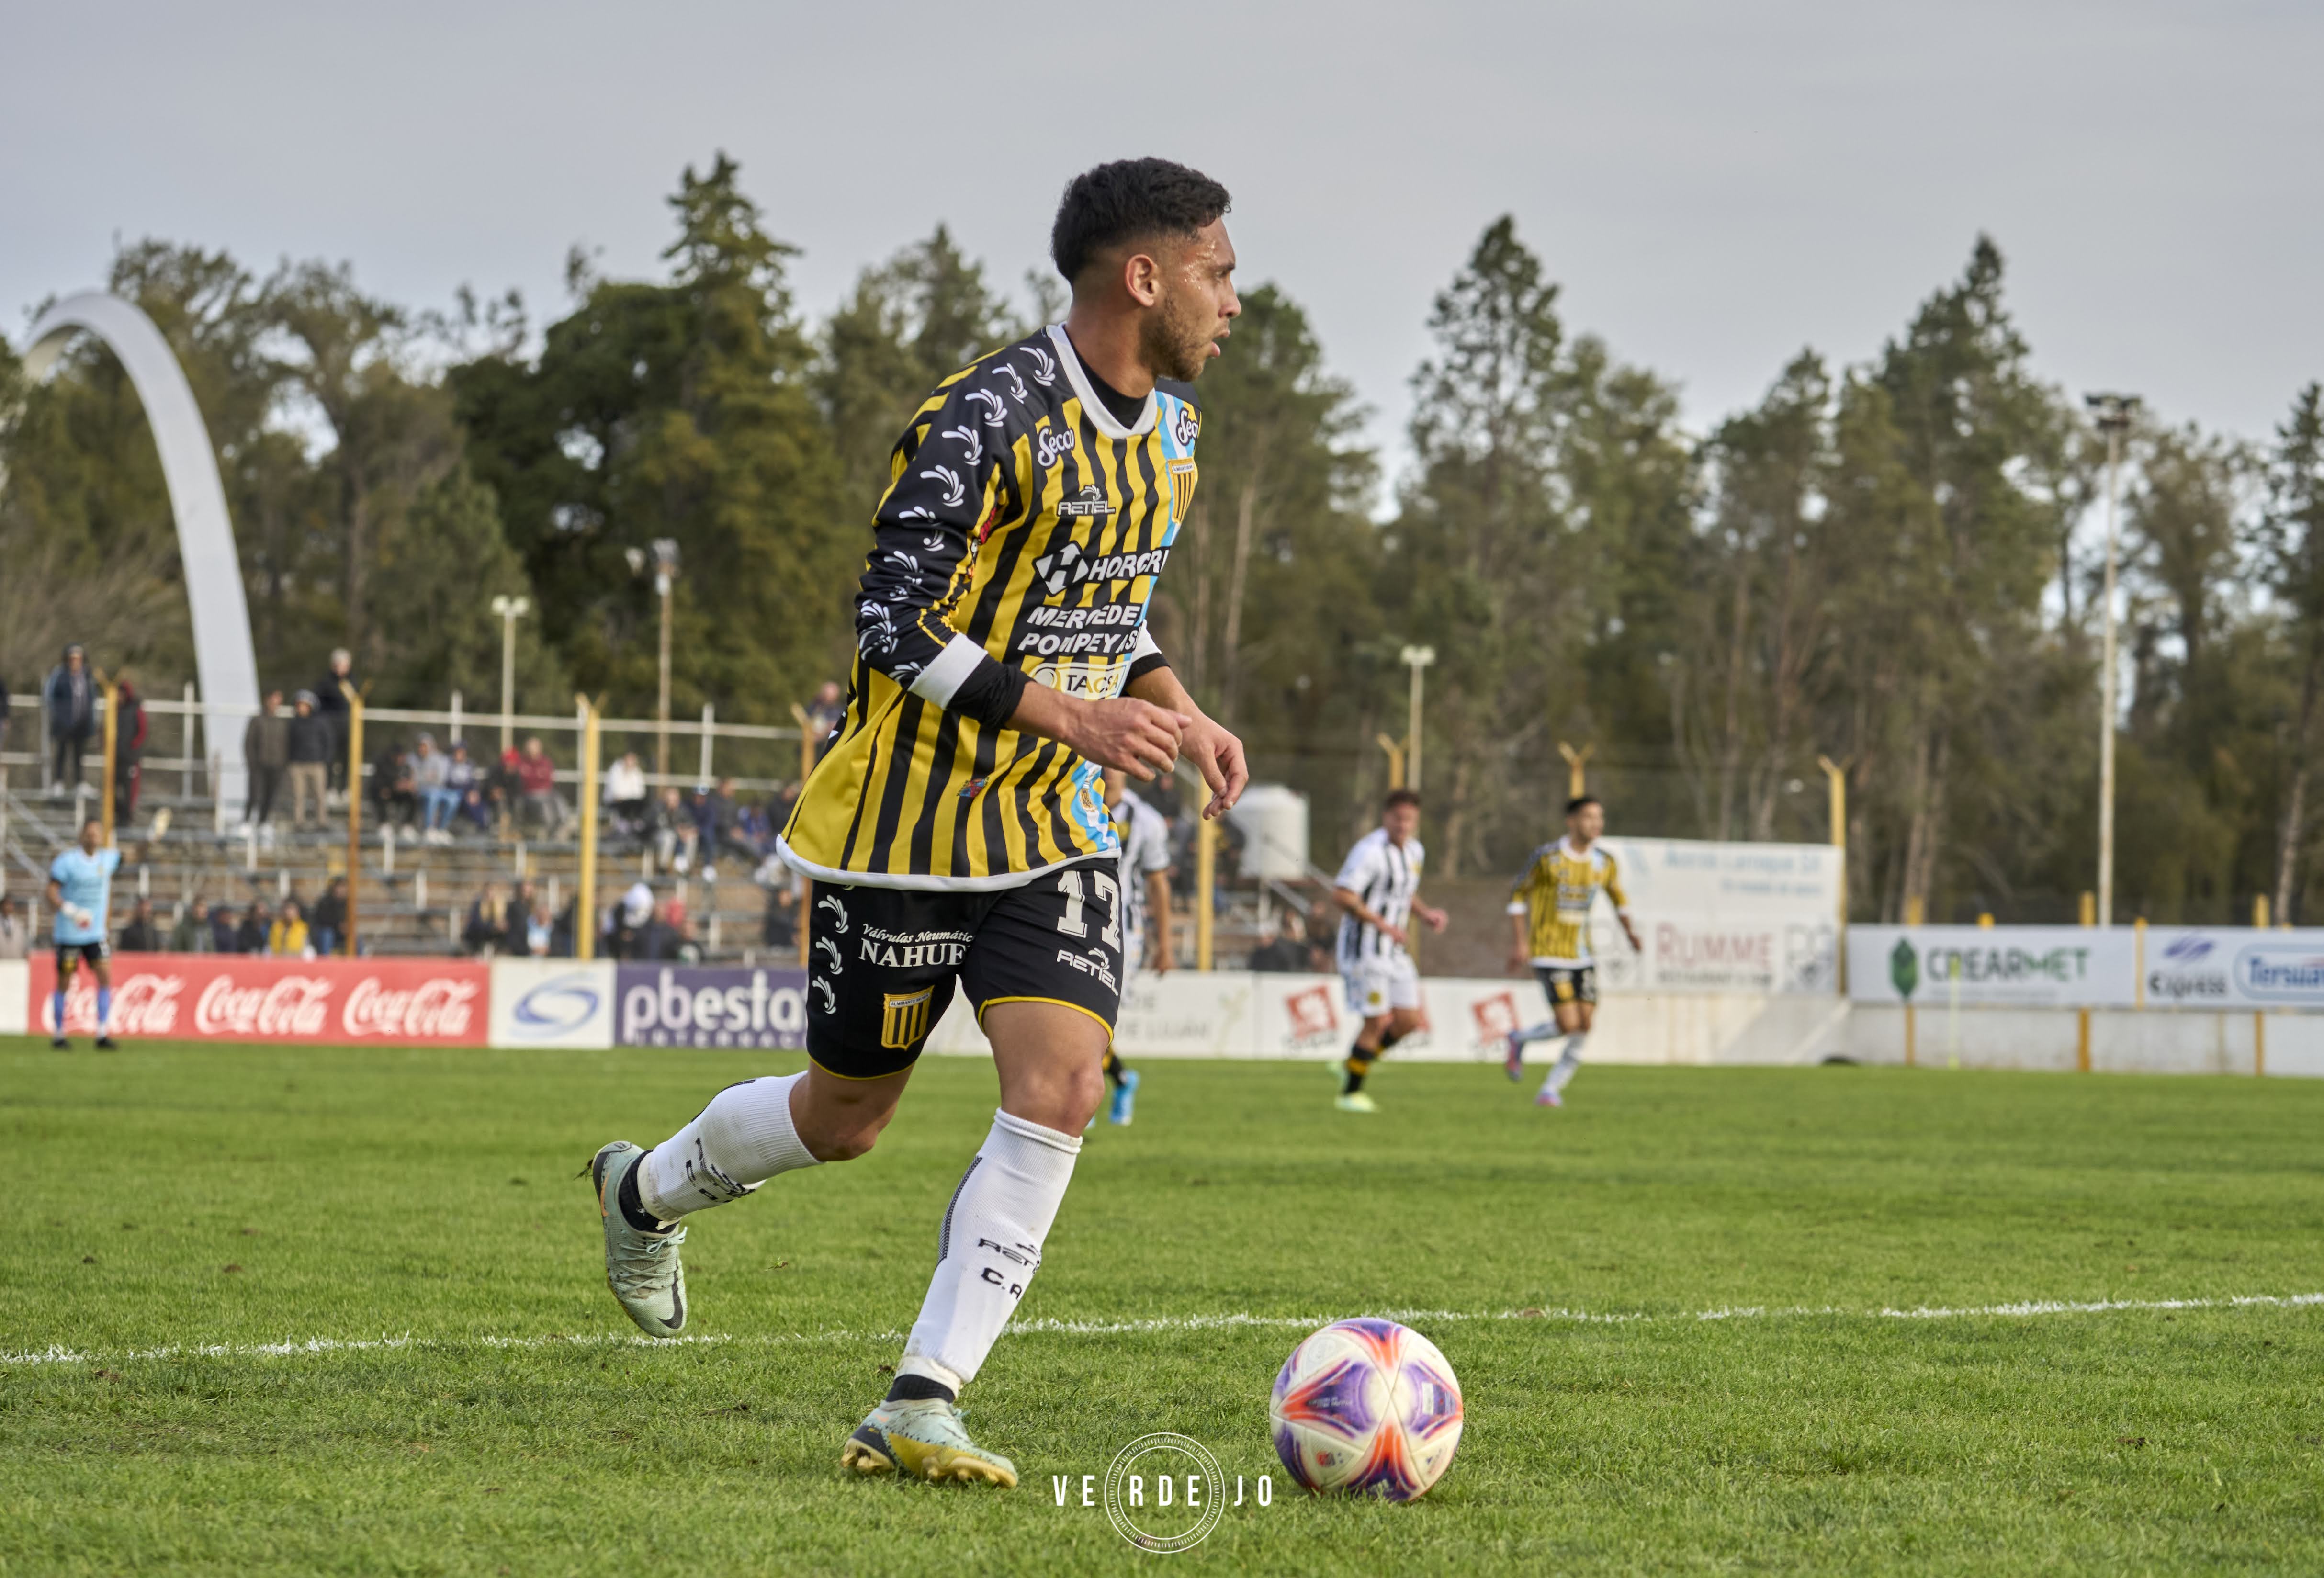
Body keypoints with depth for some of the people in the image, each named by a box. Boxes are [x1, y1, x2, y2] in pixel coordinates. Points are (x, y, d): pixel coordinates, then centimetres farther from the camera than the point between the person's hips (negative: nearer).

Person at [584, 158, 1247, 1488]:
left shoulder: (1174, 430, 8)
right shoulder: (991, 420, -20)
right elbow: (894, 625, -21)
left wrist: (1176, 711, 3)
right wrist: (1068, 717, -26)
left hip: (1056, 829, 6)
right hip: (909, 817, -6)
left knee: (1061, 1089, -15)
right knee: (846, 1114, 8)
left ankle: (921, 1406, -12)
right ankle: (649, 1192, 40)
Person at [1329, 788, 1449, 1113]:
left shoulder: (1415, 852, 11)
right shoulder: (1371, 851, -17)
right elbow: (1342, 893, -23)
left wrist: (1425, 913, 9)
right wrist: (1383, 925, -24)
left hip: (1394, 950, 8)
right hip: (1365, 949, -8)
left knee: (1408, 1021, 4)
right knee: (1377, 1022, -8)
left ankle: (1352, 1067, 22)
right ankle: (1350, 1093, 7)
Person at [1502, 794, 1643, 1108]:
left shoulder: (1605, 862, 3)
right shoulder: (1547, 858, -12)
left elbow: (1617, 894, 21)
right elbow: (1518, 893, -2)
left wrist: (1629, 928, 5)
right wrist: (1519, 942, -8)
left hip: (1582, 955, 5)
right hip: (1549, 952, -5)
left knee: (1584, 1027, -5)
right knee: (1568, 1024, -15)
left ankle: (1551, 1090, 8)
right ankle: (1519, 1040, 14)